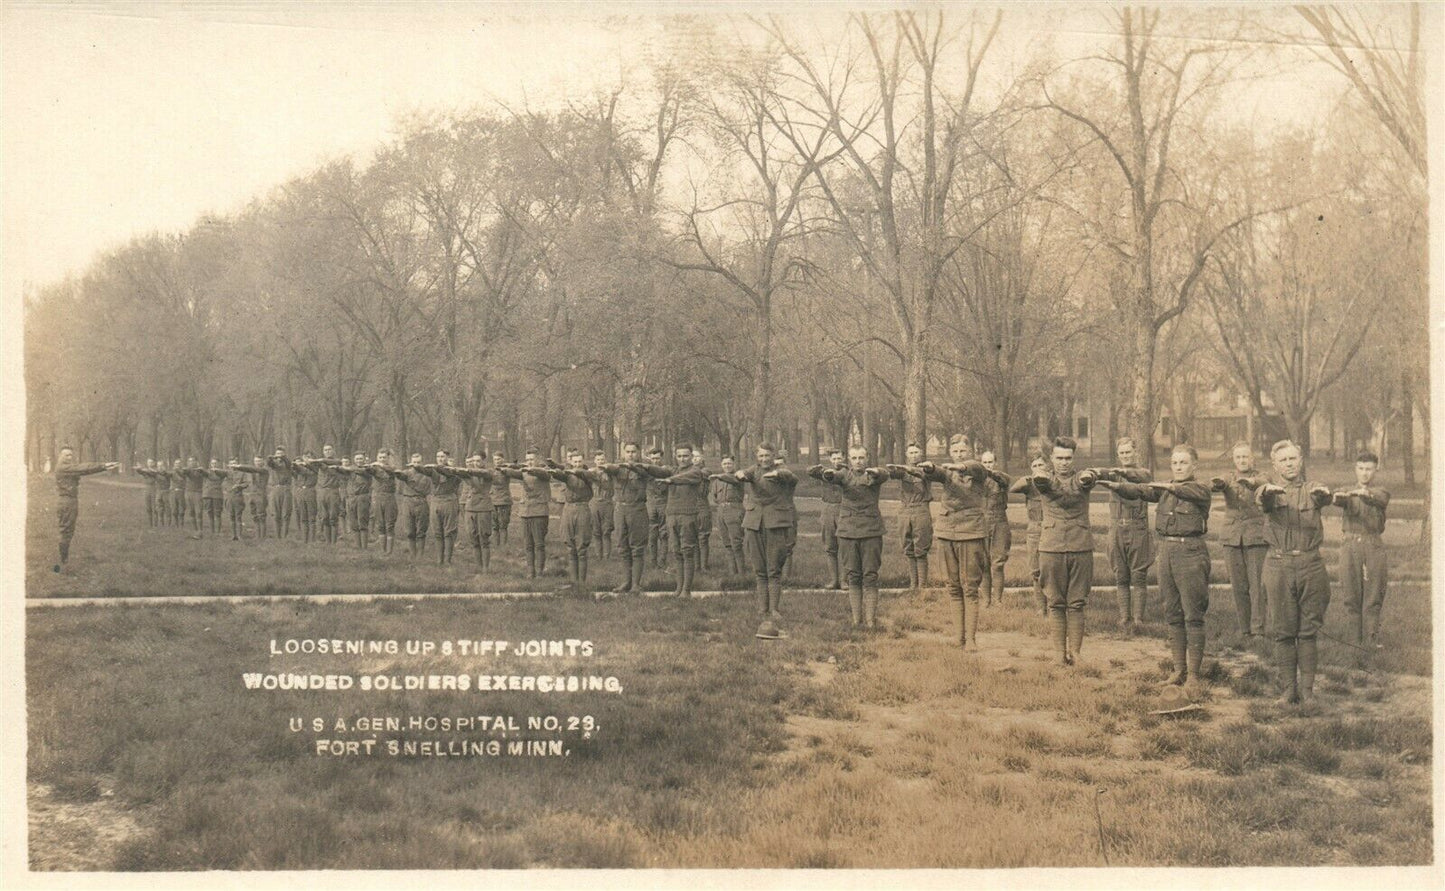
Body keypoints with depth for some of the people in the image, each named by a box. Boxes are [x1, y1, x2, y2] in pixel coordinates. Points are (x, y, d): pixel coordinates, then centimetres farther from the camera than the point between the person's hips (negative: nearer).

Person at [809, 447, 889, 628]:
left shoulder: (873, 475, 4)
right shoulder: (844, 475, 6)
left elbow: (886, 474, -21)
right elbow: (811, 472, -7)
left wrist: (877, 472, -45)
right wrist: (826, 472, -32)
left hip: (871, 531, -1)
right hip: (848, 530, 1)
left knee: (870, 576, -1)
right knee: (853, 577, 5)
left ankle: (870, 619, 1)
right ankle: (855, 618, 10)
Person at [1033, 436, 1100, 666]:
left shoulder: (1080, 479, 6)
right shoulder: (1046, 479, 5)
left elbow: (1090, 478, -18)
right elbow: (1039, 482, -20)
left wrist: (1089, 475, -38)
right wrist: (1039, 478, -40)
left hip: (1081, 548, 0)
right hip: (1051, 548, 0)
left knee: (1077, 604, 4)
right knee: (1056, 603, 3)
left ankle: (1075, 652, 8)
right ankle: (1060, 652, 8)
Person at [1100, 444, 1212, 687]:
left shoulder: (1201, 489, 0)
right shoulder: (1163, 489, 11)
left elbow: (1187, 492, -22)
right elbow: (1139, 490, -4)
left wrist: (1168, 486, -33)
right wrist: (1115, 486, -20)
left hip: (1190, 552, -5)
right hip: (1166, 551, 5)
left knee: (1193, 616, -3)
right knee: (1173, 615, 9)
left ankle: (1193, 673, 1)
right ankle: (1179, 669, 17)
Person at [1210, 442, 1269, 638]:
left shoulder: (1259, 478, 3)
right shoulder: (1229, 480, 9)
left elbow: (1263, 483, -21)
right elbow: (1217, 485, -14)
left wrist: (1250, 482, -44)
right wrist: (1218, 483, -39)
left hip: (1256, 537, -3)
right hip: (1232, 538, 3)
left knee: (1257, 585, -7)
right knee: (1238, 586, 5)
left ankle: (1259, 629, -4)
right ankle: (1244, 628, 14)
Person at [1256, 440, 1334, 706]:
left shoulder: (1311, 489, 7)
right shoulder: (1270, 490, 5)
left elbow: (1324, 498, -16)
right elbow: (1260, 499, -20)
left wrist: (1324, 493, -42)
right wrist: (1267, 491, -44)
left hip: (1311, 564, 0)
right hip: (1279, 565, 0)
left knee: (1309, 631, 3)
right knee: (1283, 631, 3)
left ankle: (1307, 688, 11)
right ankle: (1288, 689, 11)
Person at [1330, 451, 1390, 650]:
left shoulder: (1381, 493, 8)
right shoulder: (1347, 492, 9)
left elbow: (1379, 499, -18)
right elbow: (1337, 499, -16)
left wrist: (1366, 494, -42)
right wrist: (1336, 497, -42)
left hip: (1374, 548, 0)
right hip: (1351, 546, 1)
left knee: (1373, 598, -2)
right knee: (1352, 597, 2)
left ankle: (1371, 641, 2)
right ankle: (1355, 642, 9)